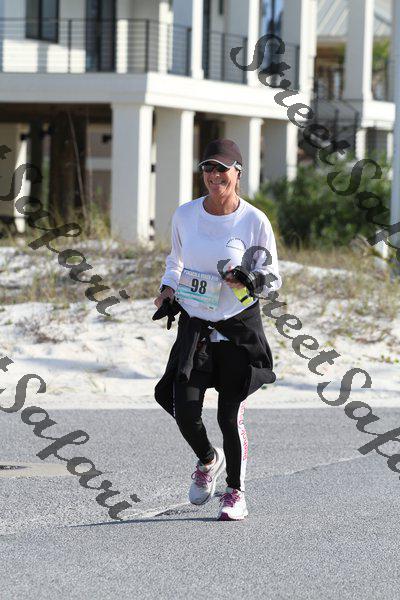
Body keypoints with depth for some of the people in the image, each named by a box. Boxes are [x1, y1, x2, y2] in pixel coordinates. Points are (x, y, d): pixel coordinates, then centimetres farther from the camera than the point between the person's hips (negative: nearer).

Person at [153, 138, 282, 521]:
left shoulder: (255, 221, -9)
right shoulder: (185, 215, 0)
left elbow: (272, 279, -1)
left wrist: (249, 282, -21)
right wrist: (167, 287, 2)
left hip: (240, 328, -3)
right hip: (194, 326, 3)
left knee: (230, 415, -2)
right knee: (184, 409, -7)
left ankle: (236, 492, 18)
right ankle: (208, 460, 25)